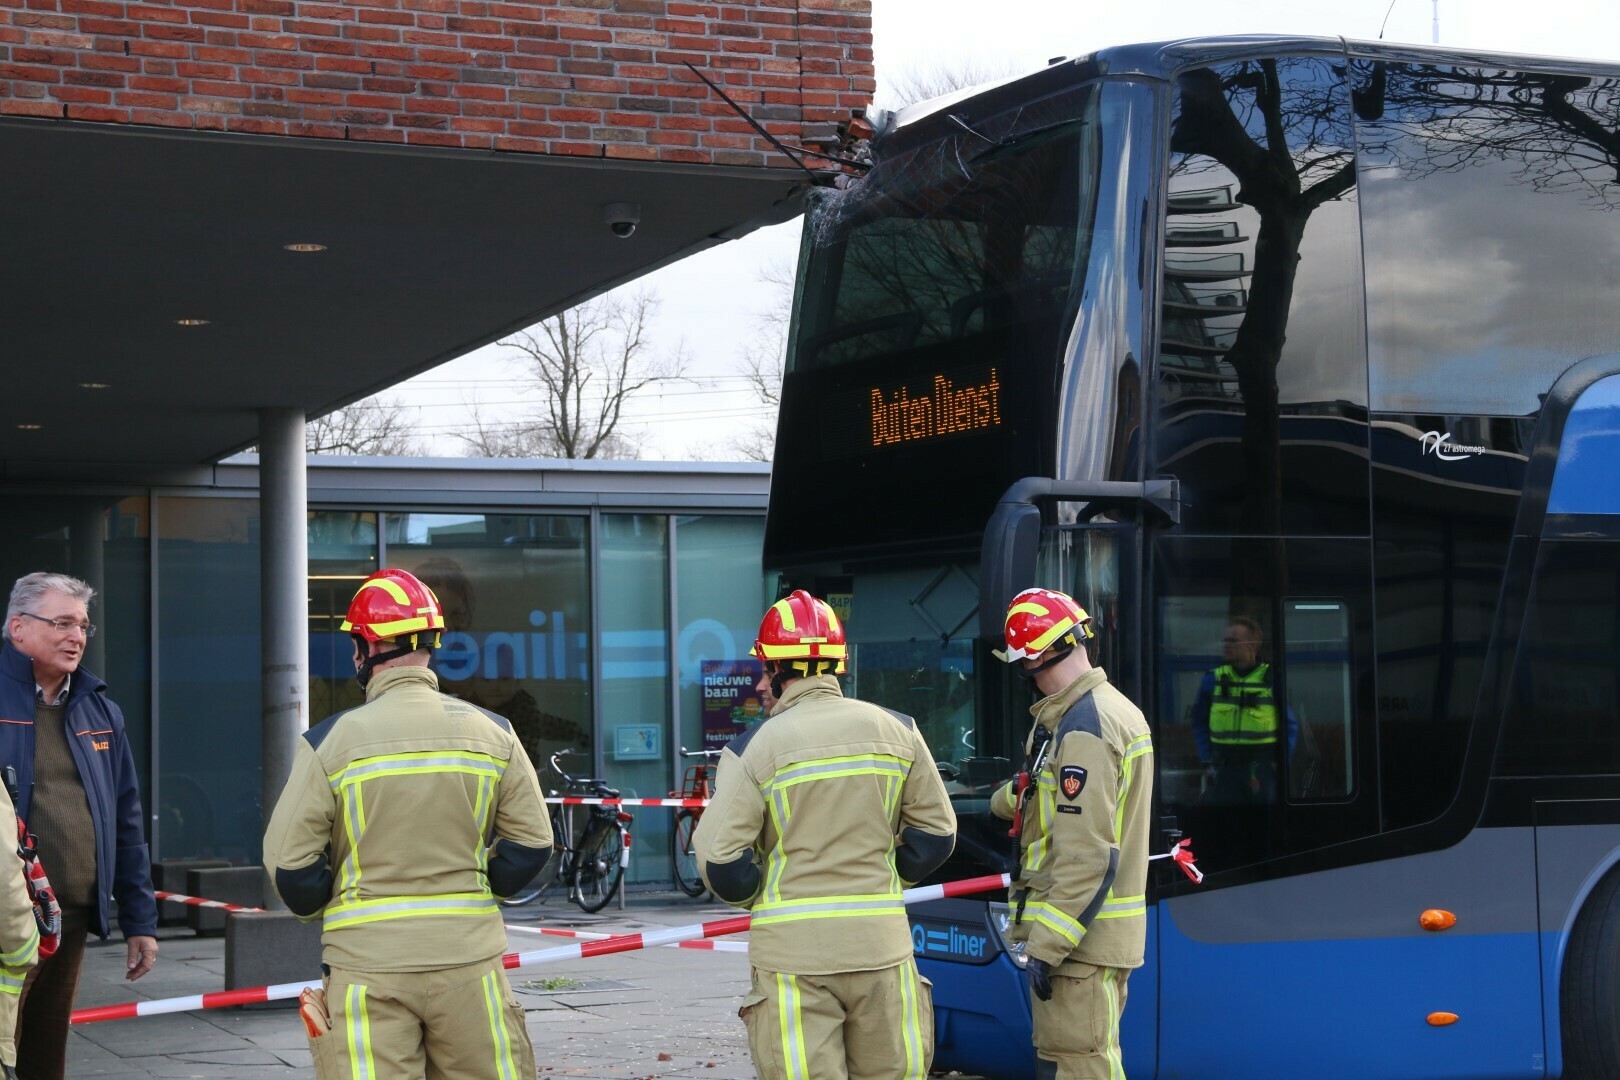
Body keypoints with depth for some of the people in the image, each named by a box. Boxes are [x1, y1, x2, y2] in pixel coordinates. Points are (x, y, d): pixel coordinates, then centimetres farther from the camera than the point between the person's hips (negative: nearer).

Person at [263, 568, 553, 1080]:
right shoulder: (492, 733, 1)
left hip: (368, 965, -2)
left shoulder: (330, 741, -6)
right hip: (468, 956, 2)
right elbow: (532, 842, 4)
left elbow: (288, 859, -5)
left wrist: (319, 910, 14)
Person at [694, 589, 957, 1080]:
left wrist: (753, 899, 12)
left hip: (794, 950, -3)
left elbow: (722, 860, -8)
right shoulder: (897, 731, 4)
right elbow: (936, 833, 8)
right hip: (882, 945, 3)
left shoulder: (754, 747, -7)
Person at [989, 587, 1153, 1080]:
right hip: (1101, 930, 10)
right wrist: (1004, 800, 49)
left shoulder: (1082, 730, -21)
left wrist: (1045, 946, -24)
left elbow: (1086, 854, -26)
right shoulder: (1115, 709, 12)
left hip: (1078, 936, -10)